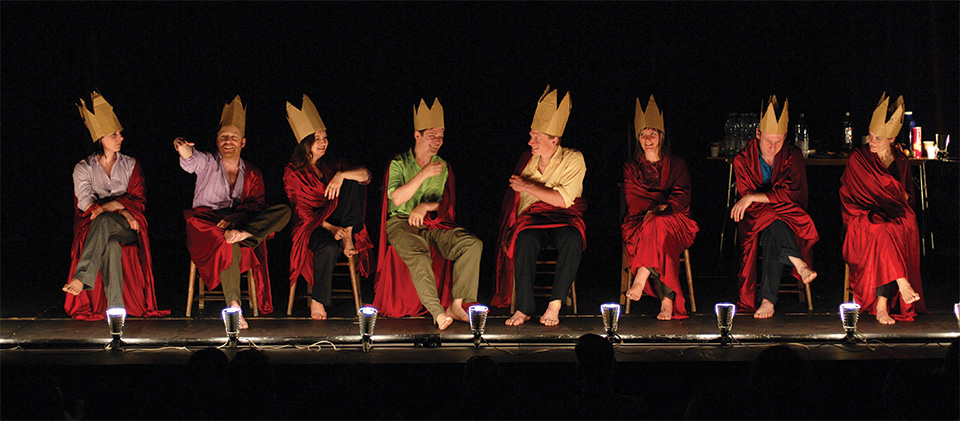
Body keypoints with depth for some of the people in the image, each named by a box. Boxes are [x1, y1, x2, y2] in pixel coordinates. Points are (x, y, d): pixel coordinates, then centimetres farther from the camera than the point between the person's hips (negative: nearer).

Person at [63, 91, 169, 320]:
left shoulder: (130, 164, 15)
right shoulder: (83, 168, 11)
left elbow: (138, 200, 3)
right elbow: (85, 203, -2)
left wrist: (106, 206, -14)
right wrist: (122, 211, -14)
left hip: (127, 229, 0)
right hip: (93, 228, 0)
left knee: (103, 221, -37)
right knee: (112, 245, -38)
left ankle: (82, 278, -50)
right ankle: (115, 307, -50)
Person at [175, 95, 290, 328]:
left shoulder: (252, 173, 15)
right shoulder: (207, 163, 8)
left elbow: (255, 204, 1)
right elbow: (190, 159, -16)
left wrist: (234, 219, -20)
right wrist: (182, 147, -43)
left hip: (242, 220, 3)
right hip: (206, 220, -3)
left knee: (284, 211, -19)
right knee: (229, 245, -39)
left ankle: (243, 234, -39)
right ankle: (233, 306, -46)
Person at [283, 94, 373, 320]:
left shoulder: (331, 166, 17)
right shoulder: (293, 172, 4)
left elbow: (365, 175, 1)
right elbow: (300, 209, -4)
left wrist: (341, 176, -21)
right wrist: (329, 228, -18)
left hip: (335, 222, 5)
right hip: (308, 226, -4)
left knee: (354, 181, -14)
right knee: (329, 247, -39)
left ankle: (348, 236, -20)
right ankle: (317, 300, -26)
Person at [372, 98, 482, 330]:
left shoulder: (444, 167, 17)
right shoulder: (399, 163, 5)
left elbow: (448, 204, 13)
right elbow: (397, 198, -9)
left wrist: (426, 206, -8)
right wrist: (424, 175, -14)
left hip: (435, 223, 4)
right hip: (401, 222, -4)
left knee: (472, 244, -23)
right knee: (419, 255, -37)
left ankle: (457, 305, -26)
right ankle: (437, 313, -41)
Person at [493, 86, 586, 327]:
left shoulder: (572, 159, 2)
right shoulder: (527, 159, 15)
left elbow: (563, 200, -10)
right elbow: (512, 198, 18)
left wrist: (527, 186, -10)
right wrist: (508, 229, 3)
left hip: (563, 219, -2)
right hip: (531, 219, 2)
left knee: (572, 240, -38)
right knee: (525, 240, -35)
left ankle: (555, 305, -34)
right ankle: (524, 307, -35)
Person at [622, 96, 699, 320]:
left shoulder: (676, 164, 18)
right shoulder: (631, 167, 20)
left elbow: (682, 195, 3)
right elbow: (632, 200, 7)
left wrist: (664, 207, -18)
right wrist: (652, 209, -13)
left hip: (674, 220, 0)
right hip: (640, 222, 0)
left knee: (658, 224, -39)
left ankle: (641, 279, -45)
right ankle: (668, 300, -47)